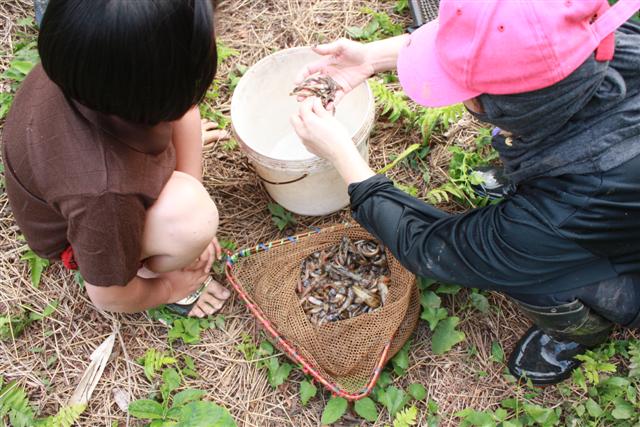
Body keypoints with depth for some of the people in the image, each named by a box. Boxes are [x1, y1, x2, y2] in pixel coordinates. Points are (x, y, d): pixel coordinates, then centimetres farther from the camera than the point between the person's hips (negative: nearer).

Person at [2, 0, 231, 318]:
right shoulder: (104, 193, -46)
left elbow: (180, 107, -9)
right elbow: (107, 297, -26)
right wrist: (168, 289, -4)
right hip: (75, 235, -6)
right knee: (193, 212, -33)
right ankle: (152, 269, 3)